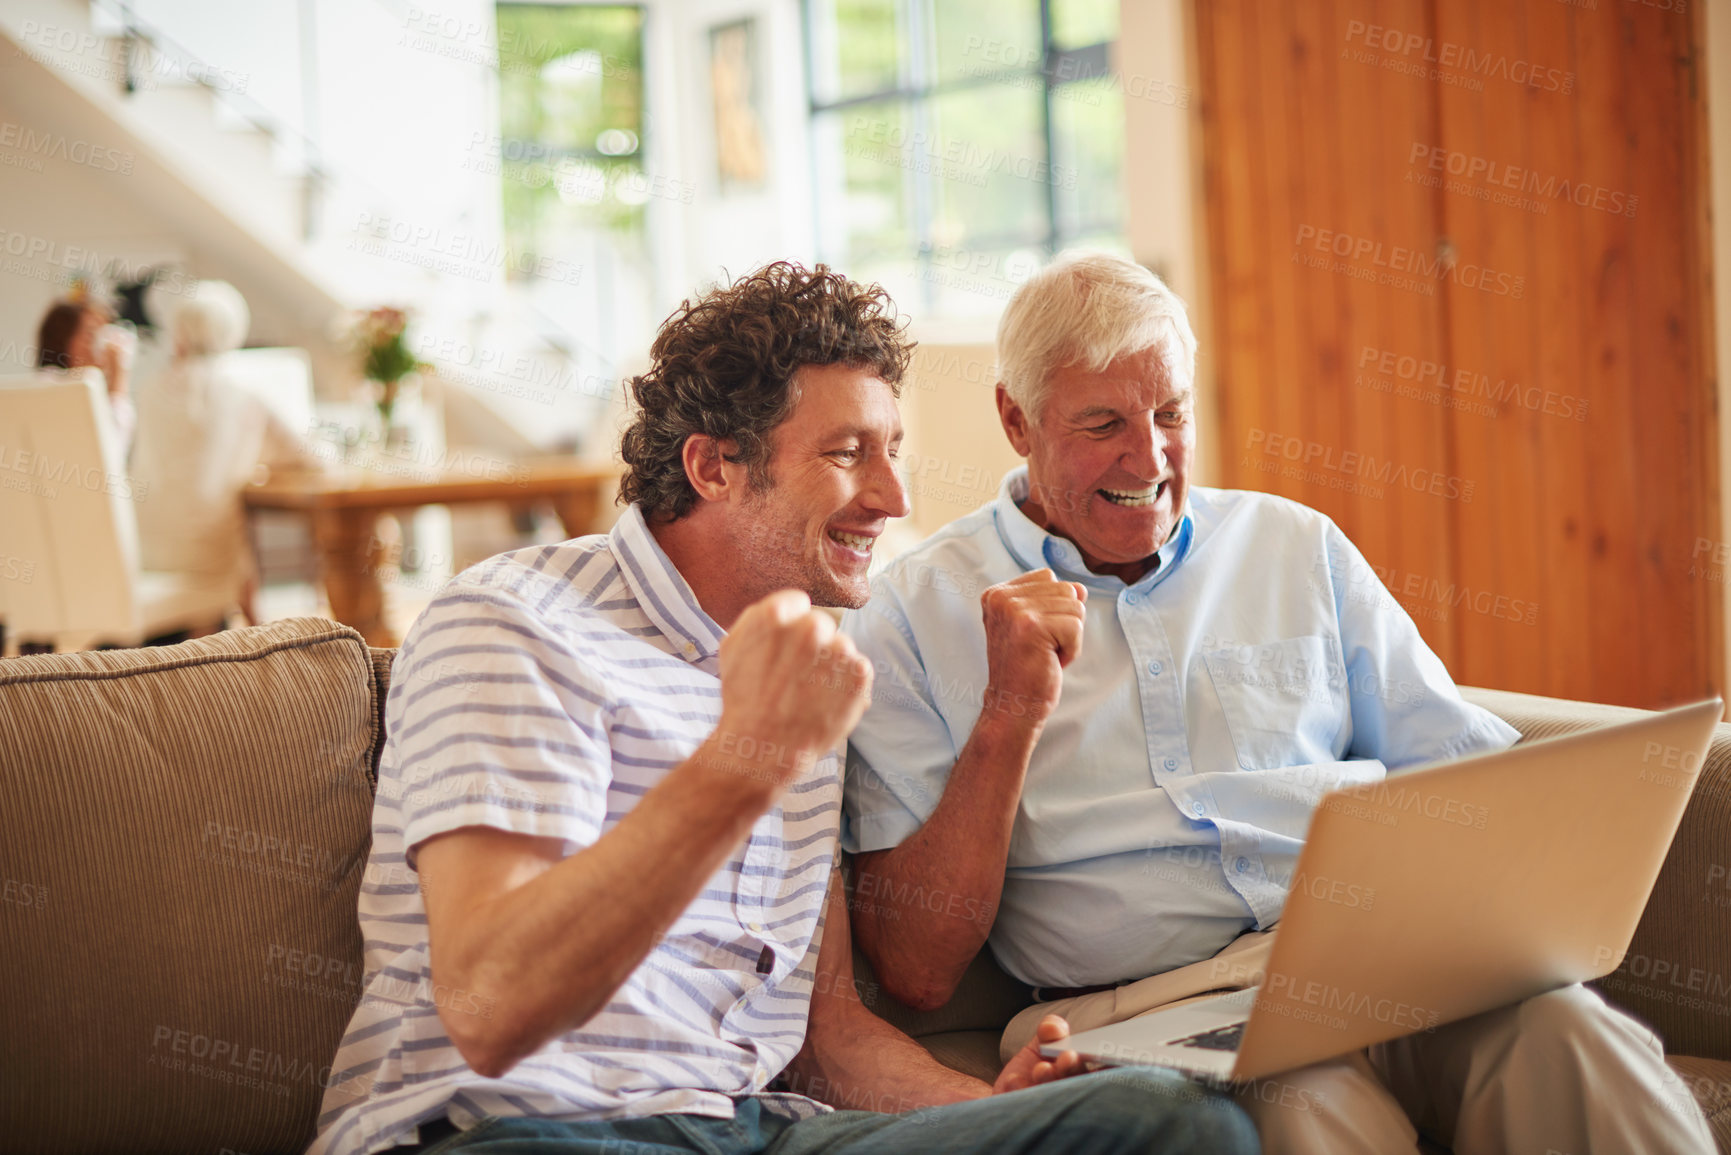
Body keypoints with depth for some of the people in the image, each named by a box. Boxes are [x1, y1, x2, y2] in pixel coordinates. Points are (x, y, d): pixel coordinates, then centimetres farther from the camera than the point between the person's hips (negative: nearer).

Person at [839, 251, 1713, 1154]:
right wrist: (1010, 715, -7)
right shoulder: (915, 614, 8)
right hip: (1150, 1002, -3)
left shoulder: (1298, 548, 20)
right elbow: (917, 973, 2)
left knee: (1565, 1032, -29)